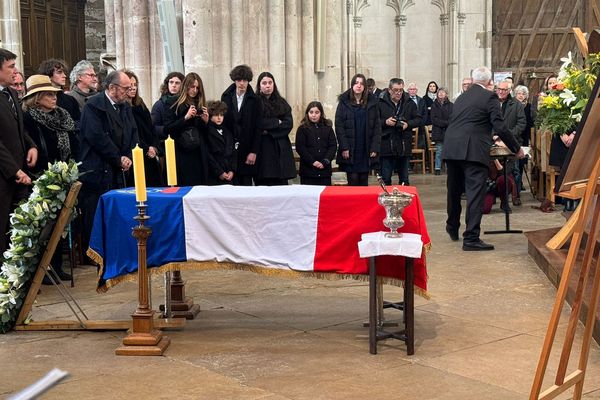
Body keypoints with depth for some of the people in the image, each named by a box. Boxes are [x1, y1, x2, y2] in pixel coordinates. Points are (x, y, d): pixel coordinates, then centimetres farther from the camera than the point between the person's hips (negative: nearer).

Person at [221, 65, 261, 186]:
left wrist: (254, 151, -9)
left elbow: (257, 128, -3)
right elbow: (221, 121, 6)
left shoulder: (254, 100, 0)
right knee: (233, 183, 0)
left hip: (247, 150, -1)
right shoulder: (226, 97, 7)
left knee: (247, 182, -2)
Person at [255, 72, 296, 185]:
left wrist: (269, 130, -9)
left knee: (281, 184, -1)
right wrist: (277, 122, -4)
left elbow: (289, 124, 2)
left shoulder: (282, 103, 14)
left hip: (280, 149, 3)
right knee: (264, 184, -5)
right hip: (262, 149, -3)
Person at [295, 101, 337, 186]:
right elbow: (300, 148, -4)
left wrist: (325, 162, -9)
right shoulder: (302, 129, 2)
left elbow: (333, 146, 5)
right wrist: (312, 162, -13)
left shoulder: (328, 128, 10)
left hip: (325, 169, 2)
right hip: (308, 169, -2)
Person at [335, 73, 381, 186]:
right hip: (350, 151, -2)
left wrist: (375, 147, -4)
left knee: (364, 181, 7)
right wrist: (344, 147, -11)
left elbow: (377, 127, 5)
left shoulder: (372, 102, 6)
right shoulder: (344, 102, 1)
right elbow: (339, 126, -3)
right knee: (353, 180, -4)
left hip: (366, 150, 2)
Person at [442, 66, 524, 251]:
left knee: (454, 190, 20)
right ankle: (471, 238, -11)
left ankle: (453, 228, 37)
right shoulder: (490, 97, 0)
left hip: (451, 149, 7)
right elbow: (500, 127, -6)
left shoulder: (461, 97, 20)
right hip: (473, 151, -7)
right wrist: (517, 149, 4)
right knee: (475, 192, -6)